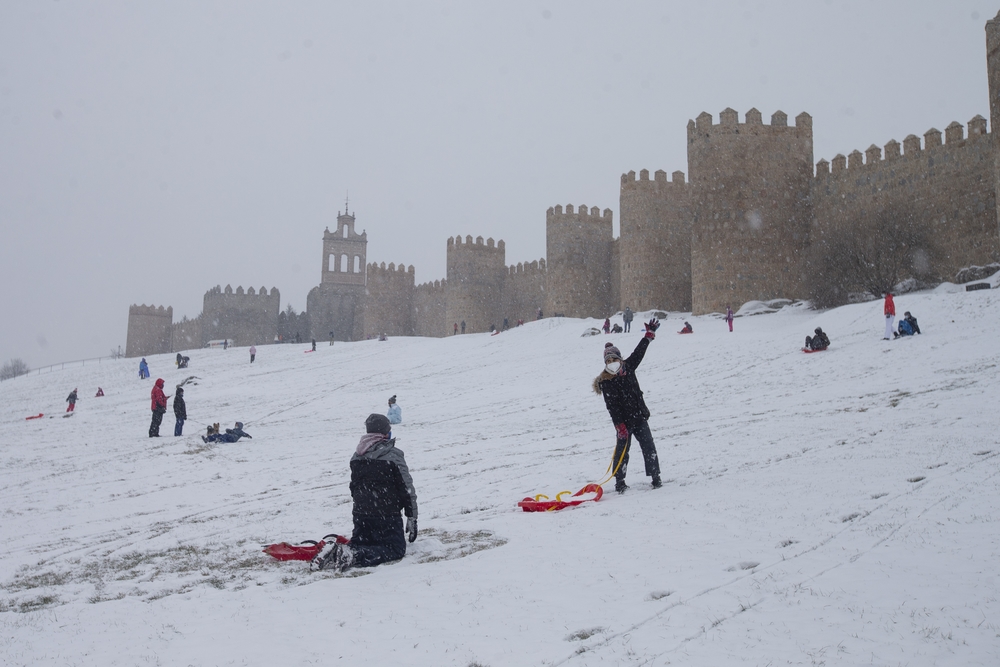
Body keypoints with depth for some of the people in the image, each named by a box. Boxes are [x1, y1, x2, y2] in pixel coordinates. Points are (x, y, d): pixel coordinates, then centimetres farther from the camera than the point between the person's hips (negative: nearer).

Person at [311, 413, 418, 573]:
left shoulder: (357, 456, 8)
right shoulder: (393, 455, -10)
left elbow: (353, 487, 15)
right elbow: (407, 489, -9)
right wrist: (412, 518, -2)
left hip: (361, 513, 7)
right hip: (387, 514, -6)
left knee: (358, 543, 23)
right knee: (396, 549, -1)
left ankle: (334, 553, -7)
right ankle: (354, 557, -22)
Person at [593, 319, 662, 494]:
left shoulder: (628, 367, 4)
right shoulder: (605, 382, -12)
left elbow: (639, 352, 19)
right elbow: (612, 407, -17)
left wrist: (649, 334, 24)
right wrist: (619, 425, -22)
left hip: (640, 417, 5)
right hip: (624, 421, -5)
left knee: (648, 447, 4)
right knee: (622, 450, 0)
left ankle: (656, 477, 11)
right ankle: (619, 481, 10)